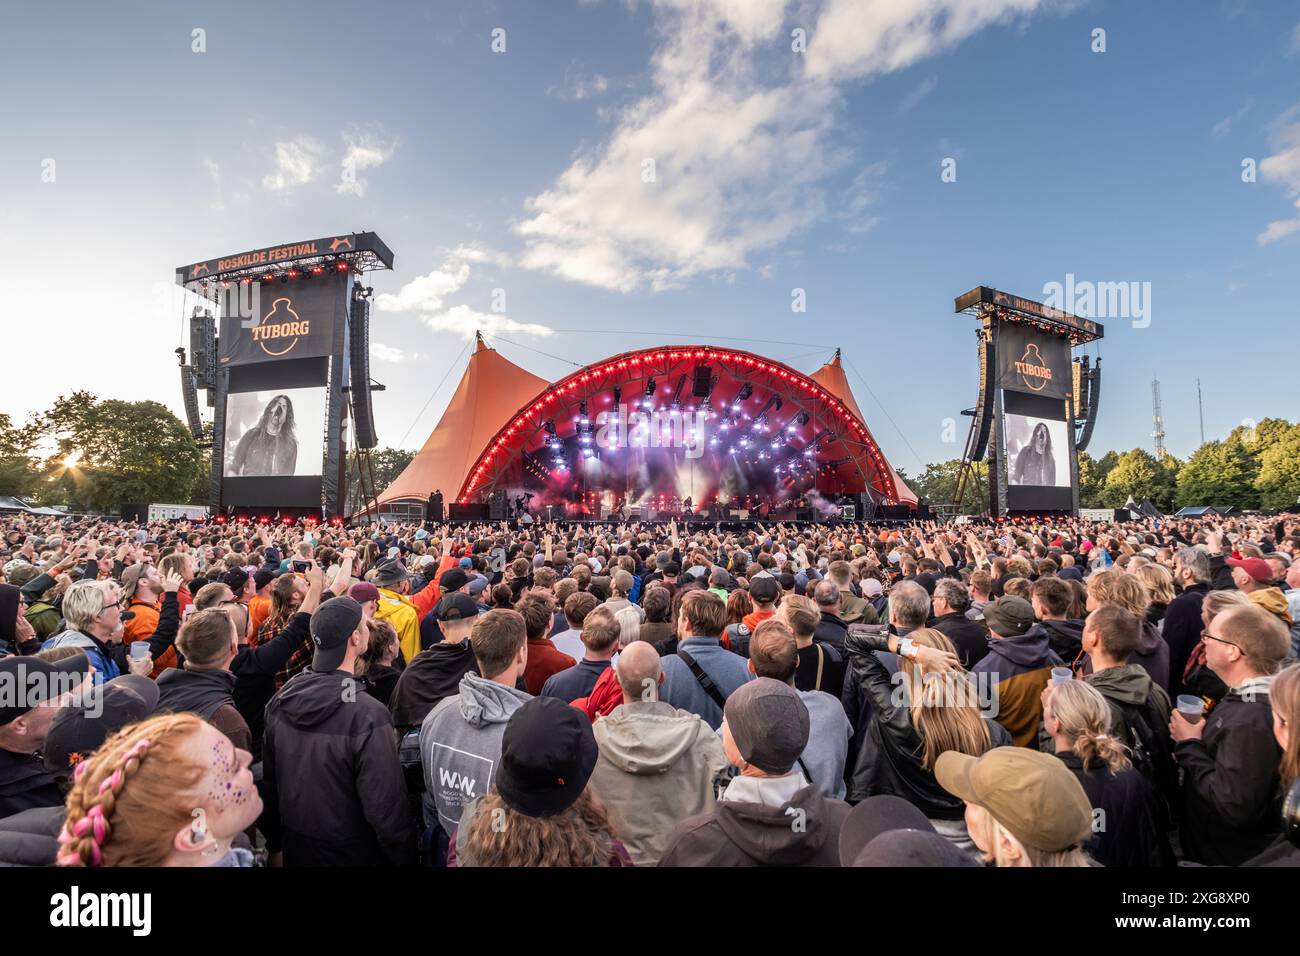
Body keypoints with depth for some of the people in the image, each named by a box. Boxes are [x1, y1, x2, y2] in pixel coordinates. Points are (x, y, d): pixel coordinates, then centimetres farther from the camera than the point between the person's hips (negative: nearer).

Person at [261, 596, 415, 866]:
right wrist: (404, 857, -9)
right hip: (351, 853, -5)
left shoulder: (279, 701, -10)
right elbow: (385, 805, -25)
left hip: (294, 847, 5)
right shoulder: (367, 714, -30)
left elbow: (268, 781, 3)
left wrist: (275, 843, 18)